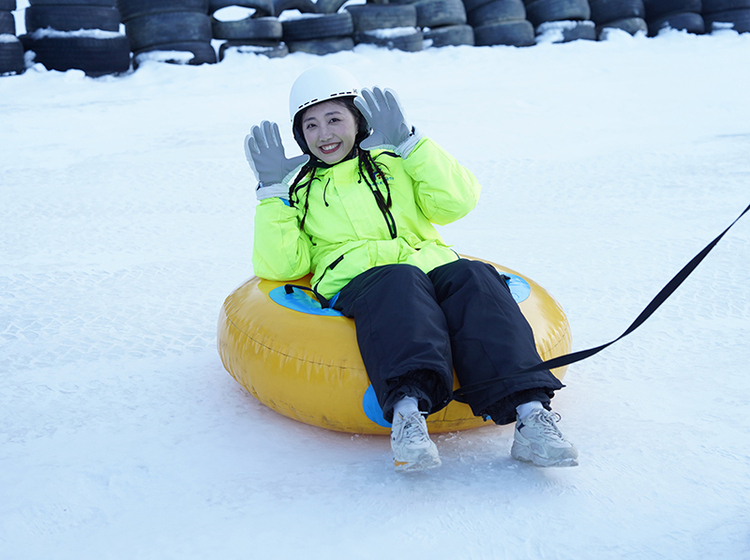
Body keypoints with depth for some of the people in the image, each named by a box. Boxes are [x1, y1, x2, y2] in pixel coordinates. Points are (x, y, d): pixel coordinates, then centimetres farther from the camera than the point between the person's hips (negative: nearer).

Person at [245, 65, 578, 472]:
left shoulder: (394, 163, 29)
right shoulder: (298, 189, 28)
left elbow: (458, 201, 10)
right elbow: (280, 267, 12)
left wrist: (409, 141, 10)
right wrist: (272, 191, 9)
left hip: (433, 267, 2)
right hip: (358, 282, -2)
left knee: (473, 280, -32)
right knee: (401, 285, -37)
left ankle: (528, 412, -47)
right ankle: (407, 411, -60)